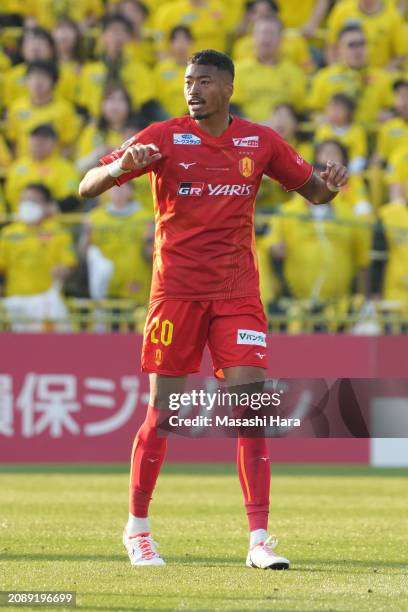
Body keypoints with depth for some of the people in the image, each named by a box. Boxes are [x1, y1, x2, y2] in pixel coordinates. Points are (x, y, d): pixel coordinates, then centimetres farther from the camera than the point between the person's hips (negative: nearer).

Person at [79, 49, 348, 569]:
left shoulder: (260, 142, 5)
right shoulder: (163, 138, -3)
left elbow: (314, 191, 15)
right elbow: (87, 188, -6)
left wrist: (331, 184, -9)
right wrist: (121, 166, -28)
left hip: (238, 292, 2)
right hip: (176, 289, -2)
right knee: (163, 410, 0)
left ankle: (259, 540, -8)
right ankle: (137, 529, 18)